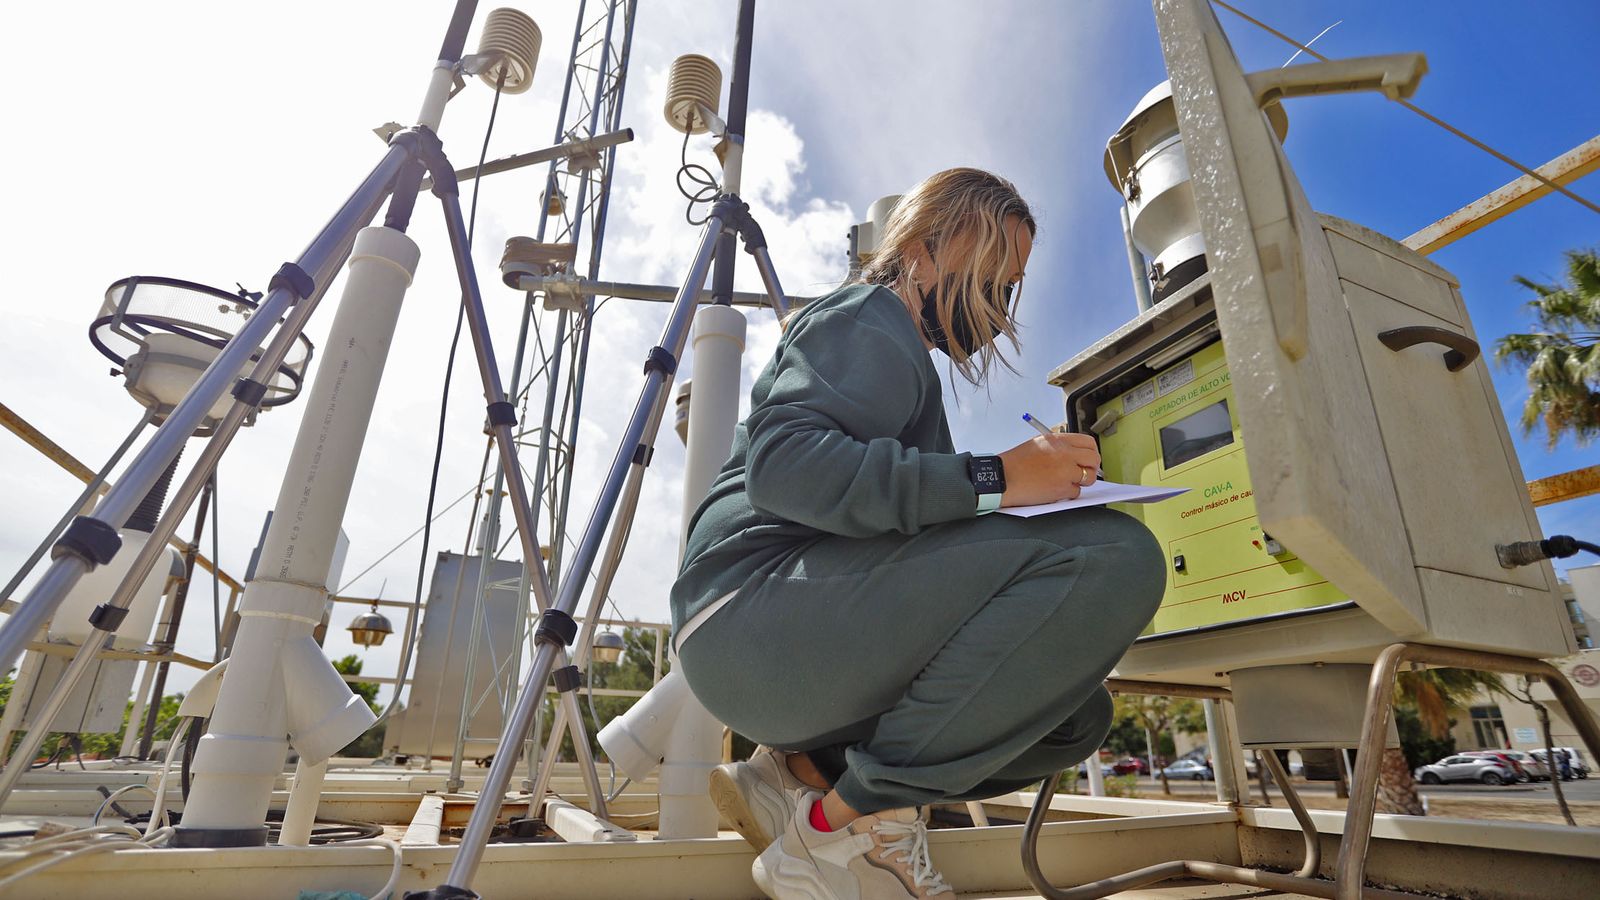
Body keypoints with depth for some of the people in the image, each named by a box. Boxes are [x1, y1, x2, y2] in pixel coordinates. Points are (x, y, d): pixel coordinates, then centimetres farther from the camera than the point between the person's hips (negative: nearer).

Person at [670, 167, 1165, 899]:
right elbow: (782, 463, -21)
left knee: (1077, 715, 9)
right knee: (1113, 558, -23)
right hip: (762, 599, -10)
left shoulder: (903, 352, 29)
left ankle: (806, 772, 1)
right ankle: (843, 824, -15)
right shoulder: (866, 318, -1)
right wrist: (989, 480, -24)